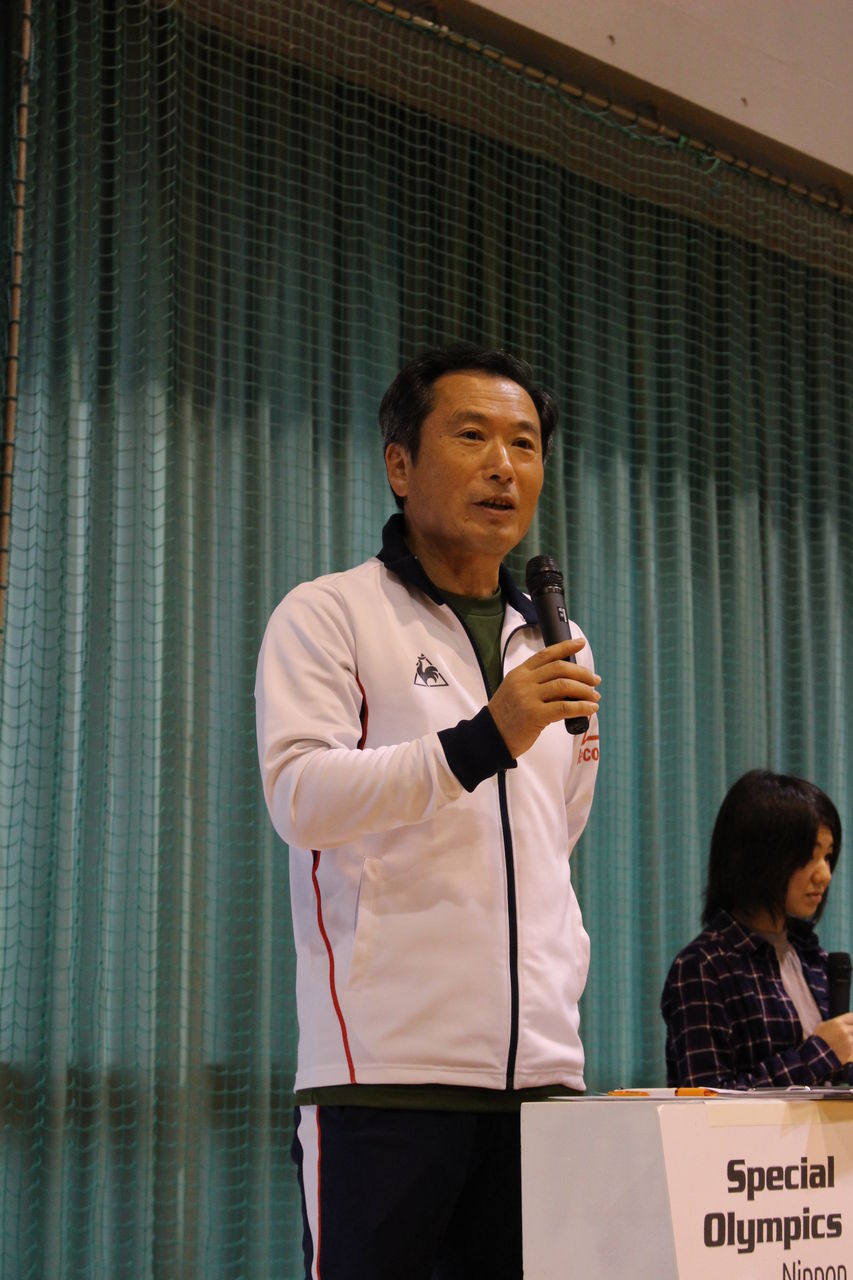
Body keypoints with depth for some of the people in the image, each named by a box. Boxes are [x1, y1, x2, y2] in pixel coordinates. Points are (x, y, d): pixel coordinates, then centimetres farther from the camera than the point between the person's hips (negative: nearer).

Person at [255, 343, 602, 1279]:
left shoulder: (560, 645, 21)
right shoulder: (327, 615, 2)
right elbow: (300, 797, -13)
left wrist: (562, 984, 15)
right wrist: (481, 742, -24)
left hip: (539, 1065, 6)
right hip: (385, 1063, -5)